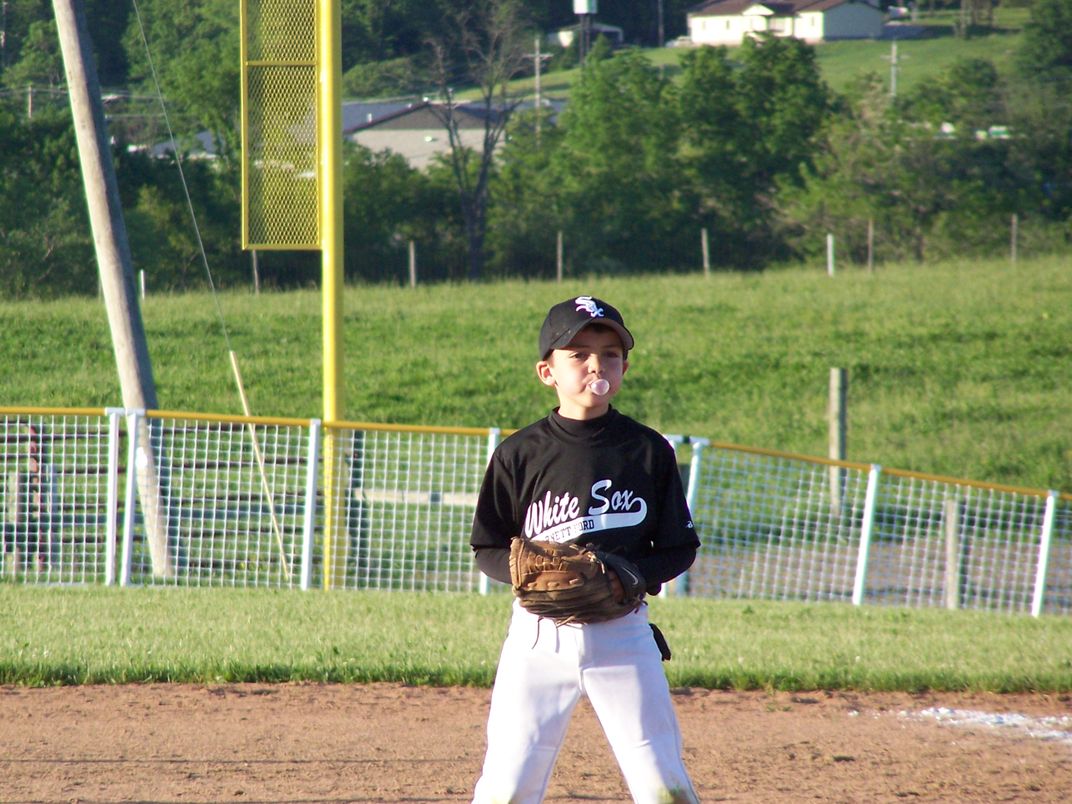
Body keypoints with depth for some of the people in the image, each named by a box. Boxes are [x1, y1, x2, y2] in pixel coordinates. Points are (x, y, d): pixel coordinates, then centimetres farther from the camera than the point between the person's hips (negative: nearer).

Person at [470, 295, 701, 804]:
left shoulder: (649, 451, 2)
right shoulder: (520, 454, -1)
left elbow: (680, 548, 6)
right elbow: (487, 551, 4)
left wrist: (633, 574, -14)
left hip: (622, 633, 1)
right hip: (539, 633, 0)